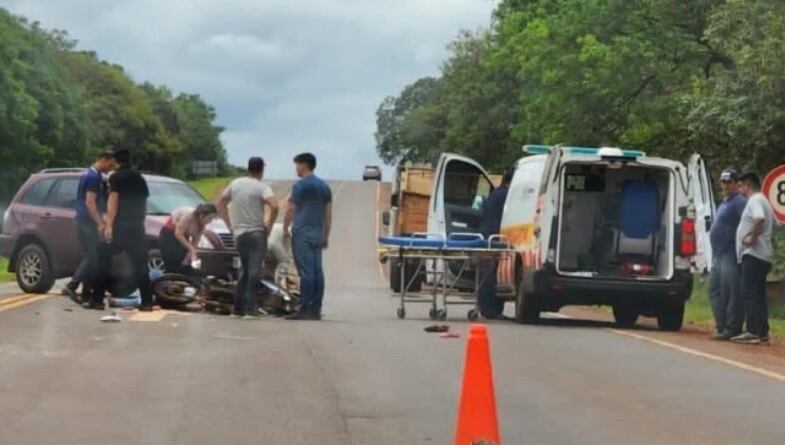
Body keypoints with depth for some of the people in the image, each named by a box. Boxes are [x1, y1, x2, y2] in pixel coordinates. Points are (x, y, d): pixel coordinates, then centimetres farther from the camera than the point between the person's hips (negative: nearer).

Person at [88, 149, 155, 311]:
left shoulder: (116, 177, -4)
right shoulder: (139, 178, 15)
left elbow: (113, 201, -14)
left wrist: (109, 225, -18)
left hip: (119, 226, -5)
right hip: (137, 227, 5)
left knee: (104, 261, 2)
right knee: (140, 265, 7)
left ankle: (97, 300, -2)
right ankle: (147, 302, 1)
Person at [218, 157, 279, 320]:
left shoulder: (235, 184, 8)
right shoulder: (261, 187, -10)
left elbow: (221, 202, 18)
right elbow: (274, 206, -25)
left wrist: (230, 224, 18)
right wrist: (269, 225, -10)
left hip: (239, 233, 6)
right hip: (256, 233, -6)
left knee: (244, 271, 17)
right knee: (254, 272, -5)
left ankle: (238, 309, 17)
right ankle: (251, 310, -11)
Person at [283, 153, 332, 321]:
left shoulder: (300, 185, -6)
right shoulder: (324, 186, 15)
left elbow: (291, 209, -5)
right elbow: (328, 213, 16)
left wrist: (285, 228, 8)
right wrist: (326, 236, 19)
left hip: (302, 233, -7)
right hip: (318, 234, 7)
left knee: (306, 272, -10)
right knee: (317, 272, 5)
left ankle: (305, 309, -12)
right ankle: (316, 310, 6)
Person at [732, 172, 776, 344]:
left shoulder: (755, 200, -11)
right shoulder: (763, 201, 22)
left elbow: (760, 219, -30)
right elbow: (771, 223, 28)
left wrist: (752, 238, -21)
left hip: (753, 254, -10)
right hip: (763, 256, 10)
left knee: (750, 294, -11)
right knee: (758, 295, 11)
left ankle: (753, 332, -16)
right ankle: (763, 332, 10)